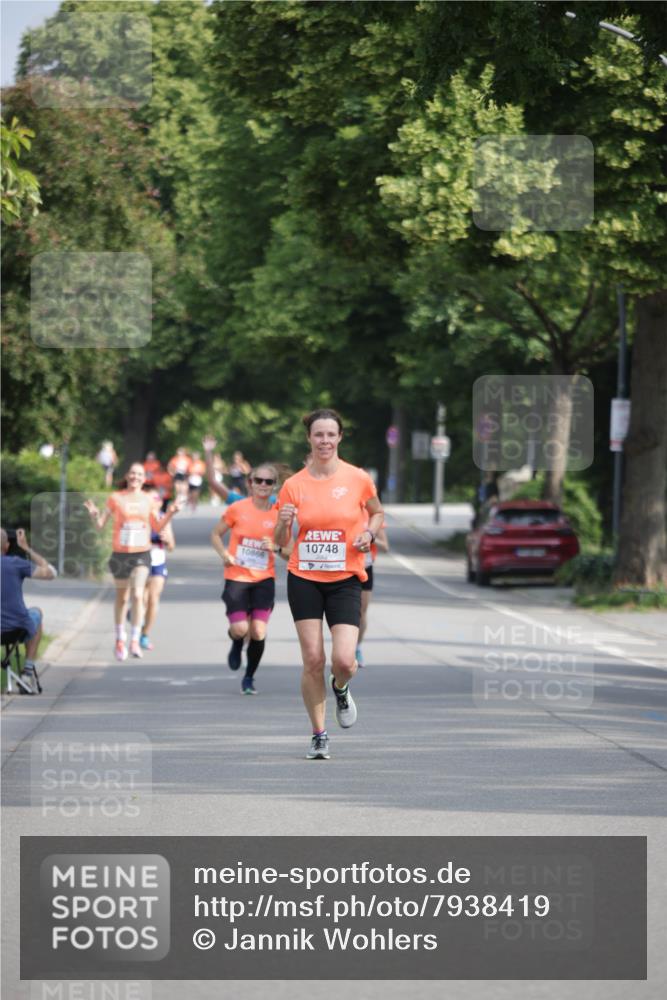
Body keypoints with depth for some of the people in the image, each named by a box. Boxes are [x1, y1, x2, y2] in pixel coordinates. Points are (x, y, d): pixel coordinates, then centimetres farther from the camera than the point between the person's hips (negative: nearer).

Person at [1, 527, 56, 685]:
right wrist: (26, 548, 4)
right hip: (19, 629, -2)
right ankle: (28, 670, 31)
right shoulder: (15, 563, -10)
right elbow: (50, 573, 0)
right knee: (36, 612, 34)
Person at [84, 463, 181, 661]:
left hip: (141, 555, 0)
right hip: (120, 554, 0)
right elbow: (100, 525, 0)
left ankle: (135, 641, -13)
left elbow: (157, 528, 14)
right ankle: (120, 640, 27)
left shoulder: (148, 500, 6)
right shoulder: (116, 498, -1)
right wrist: (94, 515, -20)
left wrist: (170, 513, -1)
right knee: (122, 598, 11)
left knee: (138, 595, -16)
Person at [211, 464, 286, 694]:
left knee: (258, 633, -9)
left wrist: (276, 547, -15)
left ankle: (249, 678, 14)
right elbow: (216, 534, 8)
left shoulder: (279, 514, 0)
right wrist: (224, 554, -10)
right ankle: (237, 645, 25)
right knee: (240, 629, -15)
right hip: (236, 578, -1)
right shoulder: (237, 508, -3)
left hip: (264, 580, 1)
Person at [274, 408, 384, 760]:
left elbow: (377, 512, 17)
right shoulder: (294, 485, -1)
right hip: (304, 579, 1)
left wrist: (369, 534, -4)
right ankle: (318, 736, 10)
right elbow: (280, 542, 5)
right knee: (313, 660, -4)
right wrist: (283, 523, -17)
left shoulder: (358, 479, -3)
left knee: (343, 661, -13)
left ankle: (340, 691, 25)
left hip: (345, 580, -1)